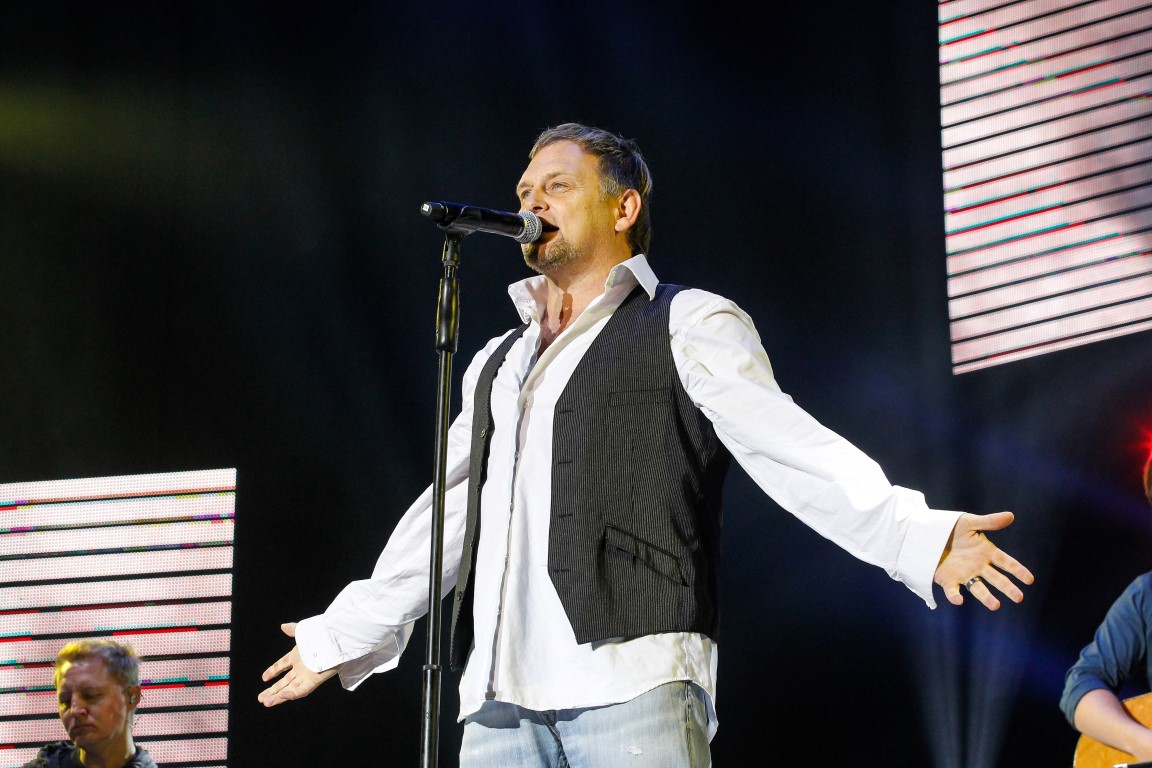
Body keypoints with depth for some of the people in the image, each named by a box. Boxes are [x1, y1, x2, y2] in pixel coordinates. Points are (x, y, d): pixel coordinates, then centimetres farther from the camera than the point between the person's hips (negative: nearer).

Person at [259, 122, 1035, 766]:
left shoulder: (689, 325, 8)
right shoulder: (499, 363, 27)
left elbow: (789, 448, -4)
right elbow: (445, 517, 33)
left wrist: (916, 536, -19)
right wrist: (342, 637, 35)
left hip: (632, 678, -6)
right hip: (500, 694, 6)